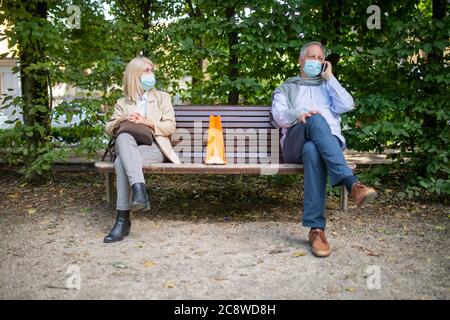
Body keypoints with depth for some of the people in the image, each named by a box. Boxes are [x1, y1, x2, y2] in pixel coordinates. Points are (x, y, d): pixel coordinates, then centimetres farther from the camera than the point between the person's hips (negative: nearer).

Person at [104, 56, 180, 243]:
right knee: (123, 138, -37)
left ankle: (123, 219, -38)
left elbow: (170, 126, 6)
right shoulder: (122, 103, 24)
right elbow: (108, 130, 16)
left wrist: (147, 122, -9)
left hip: (154, 147, -2)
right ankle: (139, 189, -49)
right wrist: (122, 119, -4)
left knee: (122, 162, -34)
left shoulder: (162, 97, 19)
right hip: (128, 148, 2)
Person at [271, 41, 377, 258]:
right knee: (316, 120, -38)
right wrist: (299, 115, -16)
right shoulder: (286, 88, 30)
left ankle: (316, 229, -48)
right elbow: (279, 114, 6)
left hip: (329, 140, 1)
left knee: (312, 150, -39)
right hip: (295, 141, -1)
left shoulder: (328, 87, 34)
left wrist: (329, 77, 14)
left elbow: (347, 105, 10)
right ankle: (351, 183, -52)